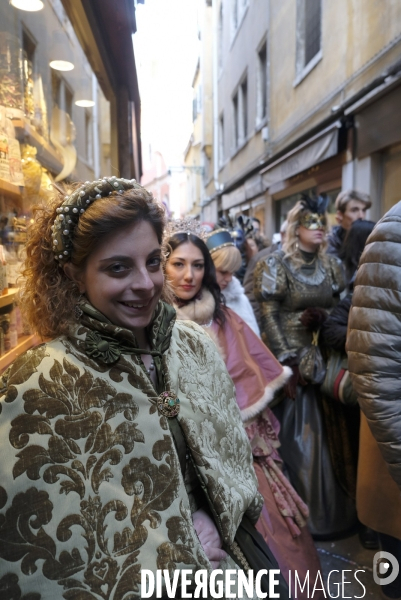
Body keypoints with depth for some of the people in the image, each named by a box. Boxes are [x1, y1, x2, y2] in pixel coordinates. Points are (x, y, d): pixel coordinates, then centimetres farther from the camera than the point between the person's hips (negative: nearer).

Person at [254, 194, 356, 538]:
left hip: (322, 354, 5)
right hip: (290, 354, -4)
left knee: (319, 427, 11)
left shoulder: (331, 266, 9)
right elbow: (269, 317, -12)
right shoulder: (277, 265, -7)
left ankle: (326, 504, 32)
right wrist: (288, 362, -17)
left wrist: (321, 315, -11)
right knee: (295, 429, 4)